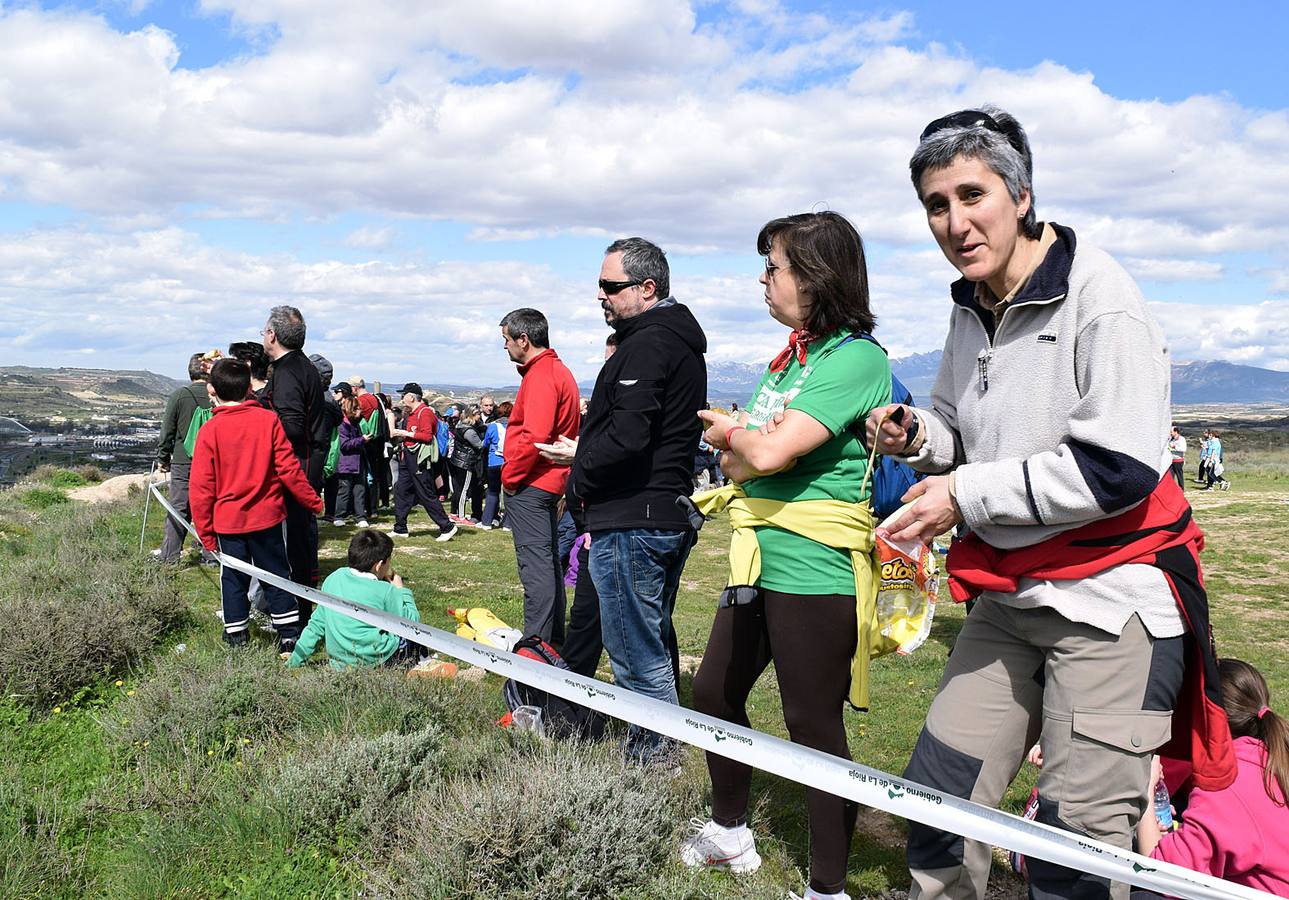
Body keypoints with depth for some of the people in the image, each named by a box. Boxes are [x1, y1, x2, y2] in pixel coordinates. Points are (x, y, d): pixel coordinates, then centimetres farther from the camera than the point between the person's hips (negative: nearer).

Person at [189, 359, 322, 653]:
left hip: (227, 520, -1)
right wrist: (313, 502, 5)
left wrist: (204, 529, 2)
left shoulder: (209, 430, -9)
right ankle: (289, 634, 14)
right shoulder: (268, 420, -8)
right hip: (267, 516, 1)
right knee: (276, 574, 11)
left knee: (233, 578, 13)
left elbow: (201, 487, -7)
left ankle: (236, 636, 20)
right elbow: (289, 469, -7)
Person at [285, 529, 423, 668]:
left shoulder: (334, 578, 5)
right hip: (378, 661, -5)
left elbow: (317, 623, 9)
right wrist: (400, 590, 13)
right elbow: (412, 622, 0)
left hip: (338, 663, 5)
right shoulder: (385, 591, -10)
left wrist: (296, 659, 17)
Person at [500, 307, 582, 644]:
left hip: (529, 486, -11)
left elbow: (534, 436, -25)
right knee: (549, 562, 16)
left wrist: (510, 475, -14)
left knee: (535, 566, -8)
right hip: (549, 482, 11)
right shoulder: (559, 370, 17)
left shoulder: (541, 375, -16)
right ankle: (555, 639, 24)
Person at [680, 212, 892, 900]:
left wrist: (733, 433, -2)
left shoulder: (858, 358, -14)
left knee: (813, 725, 0)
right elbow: (732, 459, 12)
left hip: (814, 567, -9)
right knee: (714, 691, 18)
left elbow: (769, 452, -23)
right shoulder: (792, 355, 14)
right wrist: (747, 445, -10)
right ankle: (730, 834, 39)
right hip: (758, 558, 9)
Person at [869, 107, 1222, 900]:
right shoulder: (972, 310, 9)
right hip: (1011, 596, 8)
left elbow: (1120, 469, -22)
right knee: (936, 800, 9)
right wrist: (916, 434, -1)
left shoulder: (1100, 300, -16)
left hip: (1110, 599, -7)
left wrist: (968, 495, -18)